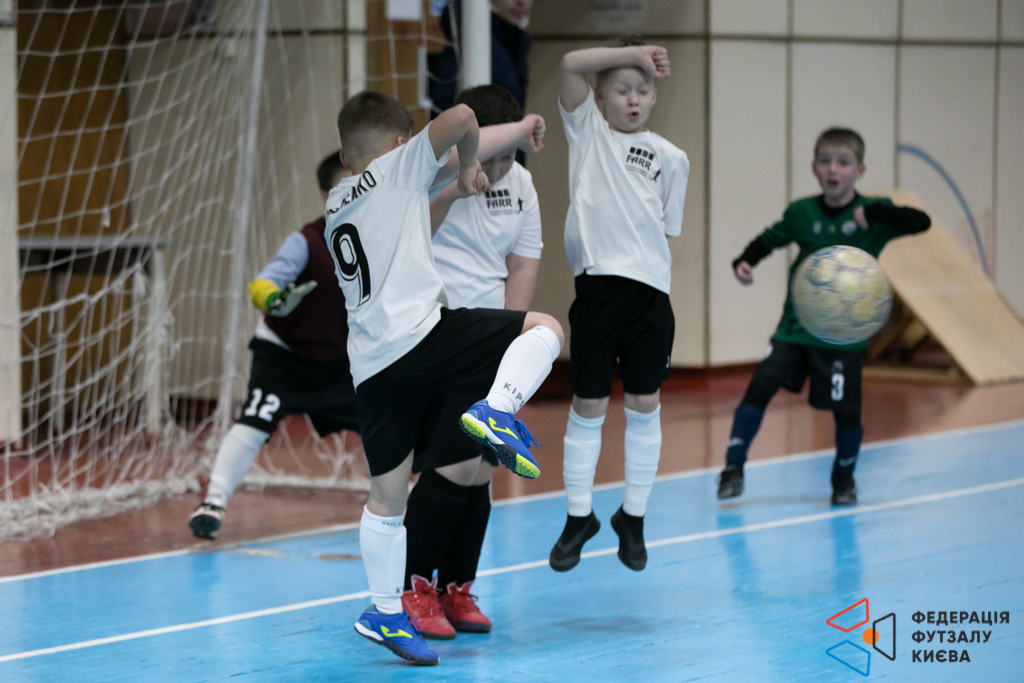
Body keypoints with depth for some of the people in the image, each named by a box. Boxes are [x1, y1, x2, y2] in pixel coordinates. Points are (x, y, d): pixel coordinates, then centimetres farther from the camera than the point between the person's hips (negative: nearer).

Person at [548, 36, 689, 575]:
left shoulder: (670, 157, 11)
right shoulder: (586, 127, 8)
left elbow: (667, 231, 15)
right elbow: (571, 65, -7)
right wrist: (632, 51, -11)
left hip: (650, 289, 2)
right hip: (599, 283, -1)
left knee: (644, 405, 4)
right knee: (588, 406, 3)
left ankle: (633, 518, 17)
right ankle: (579, 517, 16)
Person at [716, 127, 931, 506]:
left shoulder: (874, 212, -8)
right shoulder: (801, 212, 0)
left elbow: (921, 222, -23)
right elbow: (769, 239, 16)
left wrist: (873, 213, -36)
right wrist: (745, 262, -4)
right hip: (796, 323, 2)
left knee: (845, 409, 2)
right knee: (759, 386, -11)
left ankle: (844, 477, 28)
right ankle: (733, 466, 2)